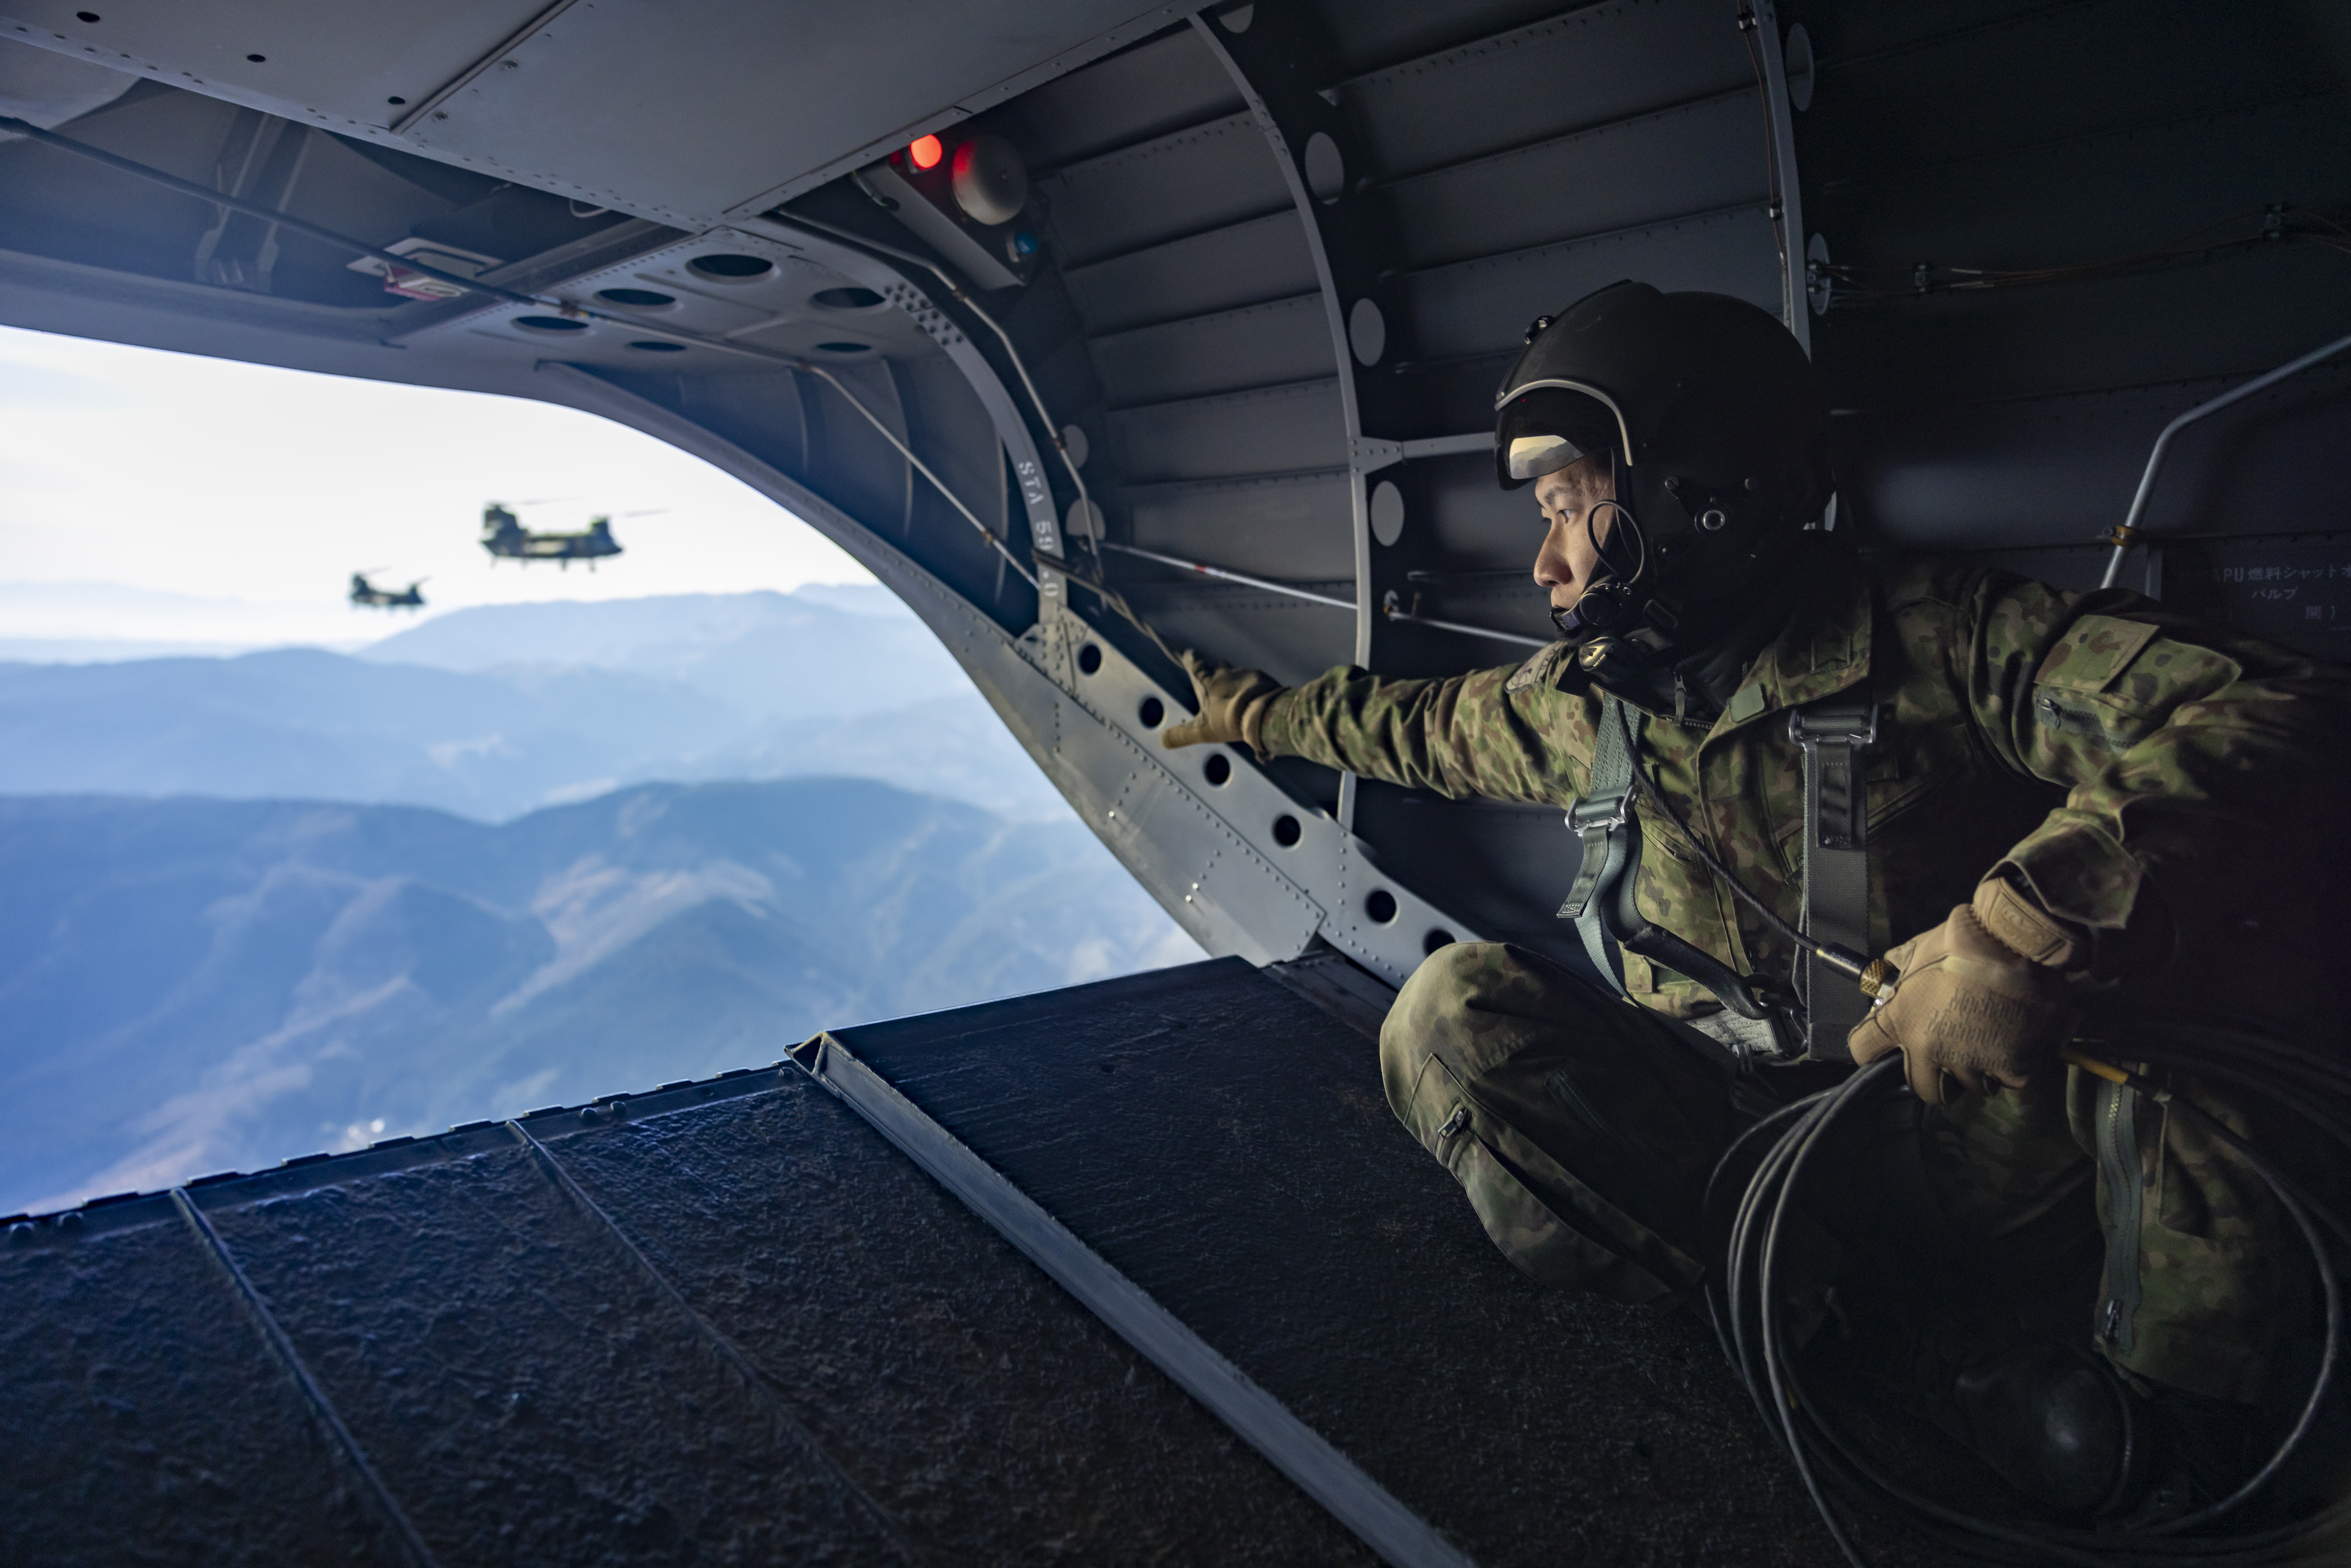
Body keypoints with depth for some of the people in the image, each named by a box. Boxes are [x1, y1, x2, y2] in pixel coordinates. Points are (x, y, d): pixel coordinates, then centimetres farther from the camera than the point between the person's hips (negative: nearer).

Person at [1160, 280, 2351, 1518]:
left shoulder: (1931, 638, -14)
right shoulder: (1580, 699, 4)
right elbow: (1419, 722, 23)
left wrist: (2020, 930, -42)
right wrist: (1254, 710, 34)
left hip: (1960, 1154, -3)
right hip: (1727, 1139, 4)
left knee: (2177, 904, -29)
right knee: (1457, 1007, -23)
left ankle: (2180, 1412, -14)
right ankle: (1935, 1363, -22)